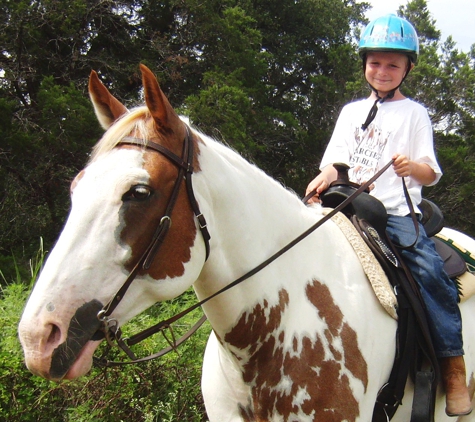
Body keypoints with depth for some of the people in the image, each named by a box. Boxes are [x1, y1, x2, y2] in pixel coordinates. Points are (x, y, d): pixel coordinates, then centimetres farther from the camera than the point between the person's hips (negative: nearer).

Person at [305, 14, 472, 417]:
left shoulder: (413, 113, 9)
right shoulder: (351, 111, 20)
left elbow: (431, 175, 2)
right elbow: (334, 160, 17)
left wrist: (413, 167, -21)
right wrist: (324, 178, -5)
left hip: (398, 211, -4)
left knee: (429, 268, -26)